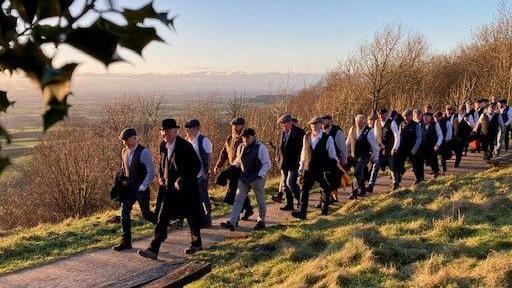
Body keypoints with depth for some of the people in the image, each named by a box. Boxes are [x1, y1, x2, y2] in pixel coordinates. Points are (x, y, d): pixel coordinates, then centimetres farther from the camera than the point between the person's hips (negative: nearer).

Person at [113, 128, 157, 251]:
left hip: (141, 189, -6)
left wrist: (142, 187, -18)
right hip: (128, 188, 6)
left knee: (146, 214, 5)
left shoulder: (143, 152, -18)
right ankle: (126, 242, 8)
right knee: (124, 213, 0)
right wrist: (123, 180, 6)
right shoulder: (125, 152, 4)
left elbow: (151, 172, -18)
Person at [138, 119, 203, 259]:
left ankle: (196, 243, 31)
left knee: (192, 217, 9)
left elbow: (197, 166, -17)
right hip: (171, 189, 5)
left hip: (187, 189, -5)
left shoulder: (185, 146, -14)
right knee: (162, 218, -2)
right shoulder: (163, 147, 5)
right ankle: (153, 249, -4)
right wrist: (165, 179, 10)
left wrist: (181, 180, -20)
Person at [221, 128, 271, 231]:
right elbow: (237, 161, 20)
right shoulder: (241, 147, 5)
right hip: (244, 178, 5)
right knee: (238, 199, -1)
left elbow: (266, 164, -13)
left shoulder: (260, 148, -14)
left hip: (257, 179, -5)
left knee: (260, 200, 11)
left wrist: (260, 175, -22)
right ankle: (231, 222, -4)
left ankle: (261, 221, 29)